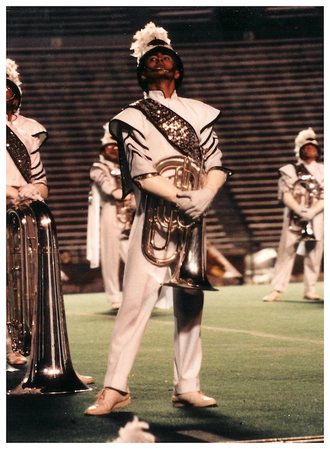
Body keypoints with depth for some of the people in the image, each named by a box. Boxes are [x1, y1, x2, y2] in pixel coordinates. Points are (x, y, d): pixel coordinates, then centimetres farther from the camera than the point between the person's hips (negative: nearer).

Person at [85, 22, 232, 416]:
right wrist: (182, 198, -20)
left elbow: (217, 165, 7)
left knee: (190, 304, 5)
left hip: (194, 219, 4)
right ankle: (115, 387, -7)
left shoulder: (198, 113, 15)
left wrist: (205, 195, -13)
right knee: (137, 299, -10)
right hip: (153, 217, -4)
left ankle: (187, 387, 12)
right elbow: (142, 173, -8)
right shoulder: (133, 117, 4)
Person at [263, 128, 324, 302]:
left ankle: (310, 290, 11)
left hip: (316, 218, 2)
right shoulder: (290, 171, 8)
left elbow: (324, 198, 2)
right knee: (286, 253, -6)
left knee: (314, 254, 1)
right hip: (293, 218, -2)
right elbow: (285, 194, -3)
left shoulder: (323, 171, 11)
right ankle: (276, 290, -6)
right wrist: (299, 209, -19)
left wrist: (312, 212, -14)